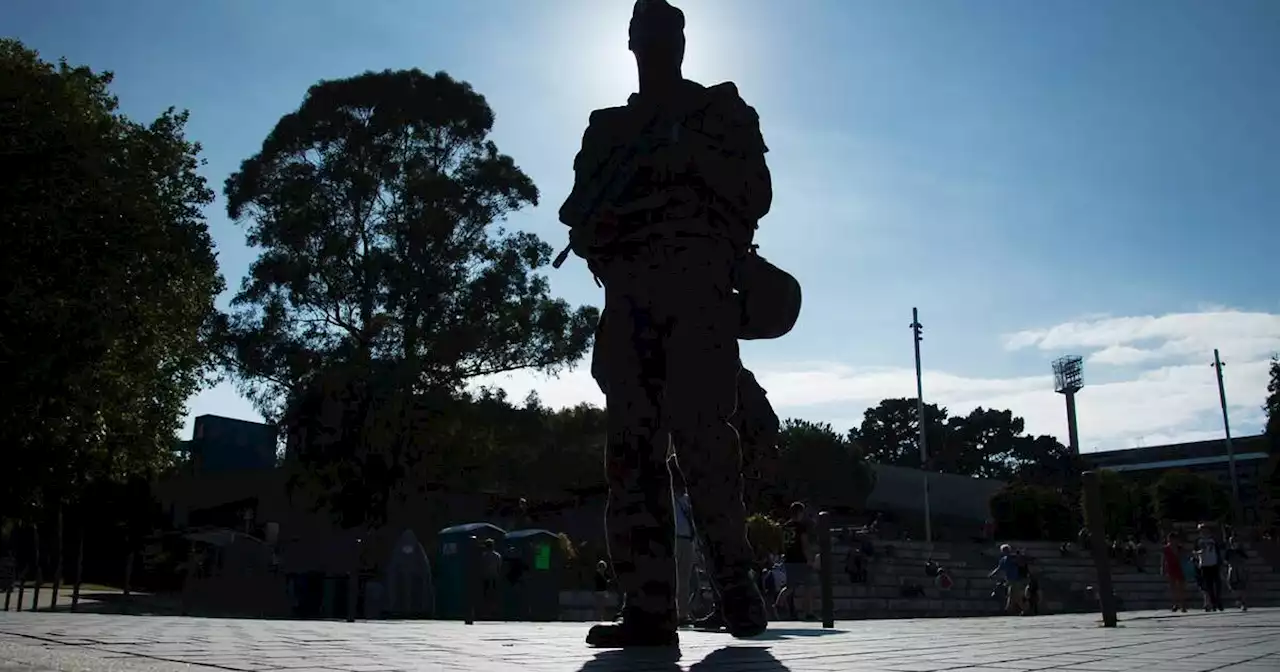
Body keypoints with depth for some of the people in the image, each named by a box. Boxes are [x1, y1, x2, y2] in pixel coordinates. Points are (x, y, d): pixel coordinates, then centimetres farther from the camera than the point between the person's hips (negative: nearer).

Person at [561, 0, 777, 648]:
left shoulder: (720, 109, 19)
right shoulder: (608, 127, 28)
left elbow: (755, 193, 6)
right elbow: (579, 212, 21)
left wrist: (692, 153, -8)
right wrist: (588, 229, -3)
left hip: (697, 278, -3)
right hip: (627, 290, 3)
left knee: (699, 429, -18)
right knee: (631, 443, -8)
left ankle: (733, 575, -1)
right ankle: (648, 606, -9)